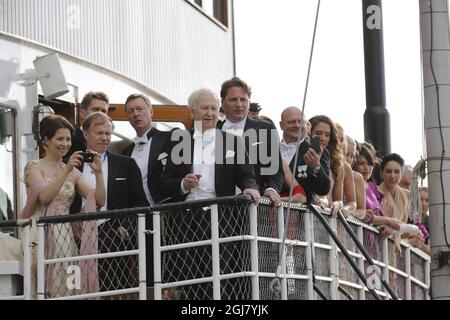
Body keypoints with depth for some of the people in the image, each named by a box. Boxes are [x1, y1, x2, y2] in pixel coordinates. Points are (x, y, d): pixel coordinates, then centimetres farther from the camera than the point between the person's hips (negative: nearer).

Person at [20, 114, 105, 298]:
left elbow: (99, 201, 4)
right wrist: (66, 170, -22)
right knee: (41, 287, -10)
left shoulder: (73, 172, 14)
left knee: (65, 286, -1)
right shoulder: (34, 168, 1)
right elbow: (44, 196, -17)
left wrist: (98, 172, -9)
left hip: (65, 236, 4)